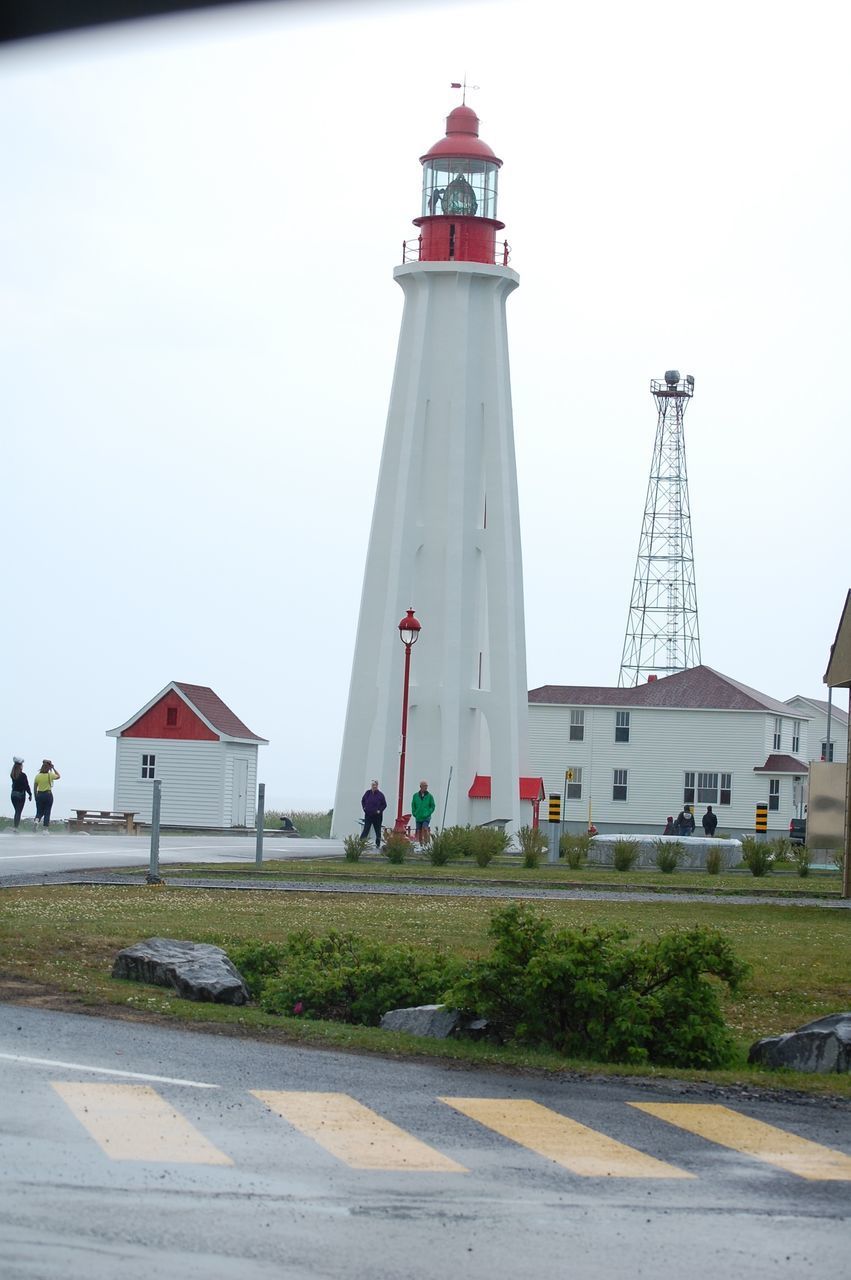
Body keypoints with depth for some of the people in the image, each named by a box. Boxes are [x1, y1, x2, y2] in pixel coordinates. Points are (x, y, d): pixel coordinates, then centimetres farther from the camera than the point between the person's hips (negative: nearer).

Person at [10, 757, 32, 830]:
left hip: (13, 794, 5)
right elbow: (26, 786, -13)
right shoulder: (23, 775, -14)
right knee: (19, 812, -3)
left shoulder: (12, 775, 0)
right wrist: (30, 794, -1)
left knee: (17, 811, 16)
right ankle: (16, 827, -9)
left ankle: (16, 826, 18)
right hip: (21, 795, -5)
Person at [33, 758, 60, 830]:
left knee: (39, 812, 12)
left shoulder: (37, 776, -3)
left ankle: (37, 820, -20)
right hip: (48, 795, -2)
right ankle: (46, 829, 4)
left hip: (39, 795, 2)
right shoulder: (50, 775, -8)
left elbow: (35, 788, 3)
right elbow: (59, 776, 13)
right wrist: (53, 768, 13)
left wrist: (36, 797, 14)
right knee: (47, 813, 6)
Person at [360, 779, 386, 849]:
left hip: (377, 816, -1)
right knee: (366, 829, -8)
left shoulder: (380, 794, -7)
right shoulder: (367, 793, 1)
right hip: (368, 815, 1)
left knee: (378, 831, 9)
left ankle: (378, 845, 22)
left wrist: (379, 810, -10)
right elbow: (363, 800, 18)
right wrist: (364, 808, 7)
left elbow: (384, 804, 0)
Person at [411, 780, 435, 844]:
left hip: (426, 817, -3)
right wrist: (414, 813, 0)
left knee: (425, 828, -23)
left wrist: (428, 813, -8)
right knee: (419, 832, 5)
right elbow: (413, 805, 11)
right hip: (418, 817, 3)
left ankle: (426, 842, -17)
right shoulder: (416, 795, 4)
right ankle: (421, 844, 14)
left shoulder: (429, 796, -1)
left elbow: (432, 806, 4)